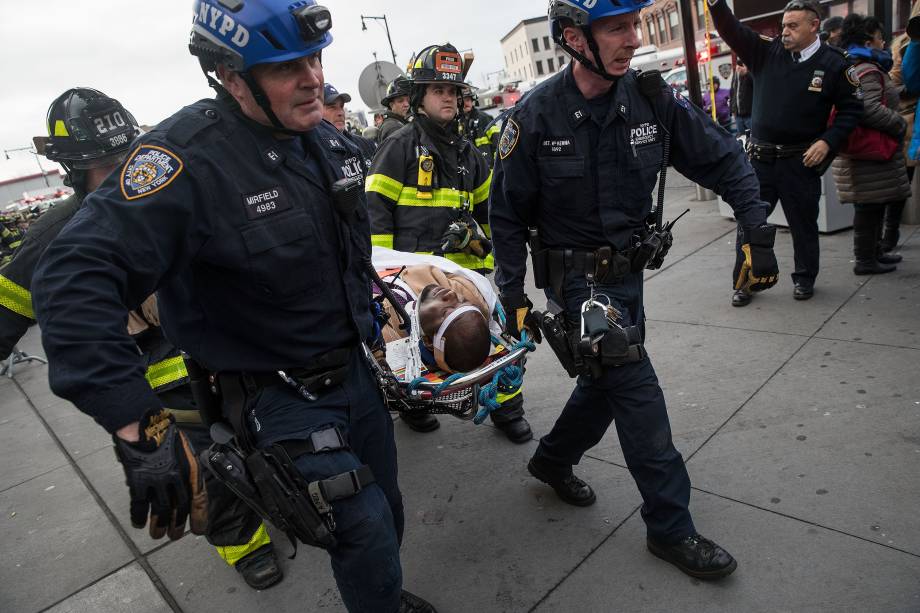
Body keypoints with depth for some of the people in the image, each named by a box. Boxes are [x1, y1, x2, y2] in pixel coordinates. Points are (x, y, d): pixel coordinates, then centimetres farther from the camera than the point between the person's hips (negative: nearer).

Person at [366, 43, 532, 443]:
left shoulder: (467, 152, 17)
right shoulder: (400, 146, -4)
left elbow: (486, 207, 25)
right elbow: (376, 210, -7)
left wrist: (484, 260, 21)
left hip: (464, 268, 5)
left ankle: (507, 408, 17)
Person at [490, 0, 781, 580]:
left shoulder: (652, 98, -5)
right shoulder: (536, 115, -15)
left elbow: (723, 158, 2)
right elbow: (507, 213, -7)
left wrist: (758, 232, -7)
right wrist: (512, 293, -8)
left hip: (629, 270, 6)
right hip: (577, 279, -5)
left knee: (606, 381, 17)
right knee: (638, 392, -6)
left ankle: (552, 461, 44)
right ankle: (671, 528, 13)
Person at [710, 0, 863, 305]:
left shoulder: (833, 64, -1)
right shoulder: (767, 53, 3)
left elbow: (851, 109, 3)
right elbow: (733, 32, -6)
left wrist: (827, 141, -10)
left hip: (801, 161, -1)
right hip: (760, 157, 2)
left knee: (803, 223, 10)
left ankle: (804, 279, 27)